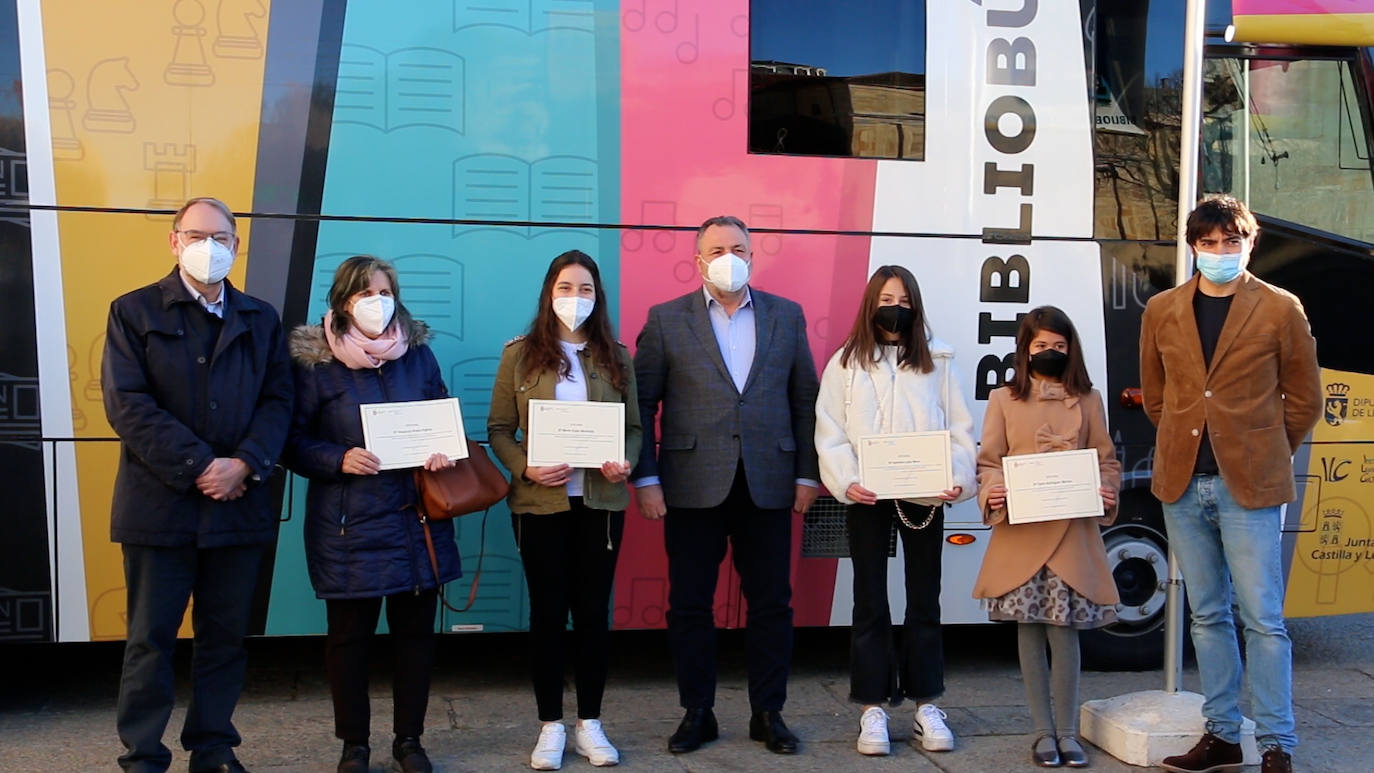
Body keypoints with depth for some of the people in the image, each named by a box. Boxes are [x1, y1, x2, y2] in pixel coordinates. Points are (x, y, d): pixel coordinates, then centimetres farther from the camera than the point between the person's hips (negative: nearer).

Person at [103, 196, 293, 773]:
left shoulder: (260, 319, 13)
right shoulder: (134, 311, 3)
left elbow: (277, 401, 4)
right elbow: (126, 403, -8)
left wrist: (245, 464, -13)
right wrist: (198, 466, -15)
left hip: (238, 503, 3)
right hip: (160, 503, -3)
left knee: (226, 637, 10)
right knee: (151, 639, 5)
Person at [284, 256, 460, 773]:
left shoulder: (418, 352, 6)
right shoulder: (315, 361, -3)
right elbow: (294, 441, -3)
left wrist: (444, 450, -7)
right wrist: (339, 460, -19)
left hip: (417, 519, 3)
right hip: (350, 526, -3)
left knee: (416, 630, 9)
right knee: (349, 635, 6)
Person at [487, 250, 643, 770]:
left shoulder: (615, 356, 6)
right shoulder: (520, 354, 0)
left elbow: (634, 426, 8)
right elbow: (499, 429, 0)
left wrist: (625, 463, -12)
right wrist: (525, 469, -16)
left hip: (601, 501, 2)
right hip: (540, 503, -1)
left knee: (593, 609, 8)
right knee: (547, 611, 6)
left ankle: (589, 724, 20)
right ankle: (551, 726, 18)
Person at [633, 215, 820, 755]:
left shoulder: (786, 316, 8)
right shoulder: (666, 320, 3)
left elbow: (804, 400, 9)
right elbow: (642, 403, 1)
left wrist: (807, 474, 4)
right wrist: (646, 478, -5)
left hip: (768, 483, 2)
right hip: (693, 485, -1)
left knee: (771, 604, 8)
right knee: (689, 605, 6)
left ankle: (768, 713, 22)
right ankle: (696, 714, 21)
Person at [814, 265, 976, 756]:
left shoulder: (937, 362, 7)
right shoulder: (846, 364, 4)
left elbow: (959, 429, 3)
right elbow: (830, 433, -2)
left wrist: (958, 479, -13)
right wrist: (846, 482, -17)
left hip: (924, 496, 1)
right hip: (867, 498, -1)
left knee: (924, 601, 9)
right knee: (871, 604, 5)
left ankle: (926, 706, 19)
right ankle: (873, 709, 12)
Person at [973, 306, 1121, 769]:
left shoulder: (1088, 400, 10)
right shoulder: (1003, 400, 7)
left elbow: (1106, 460, 11)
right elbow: (988, 462, 4)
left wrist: (1107, 492, -9)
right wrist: (992, 494, -15)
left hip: (1074, 534, 0)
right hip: (1020, 533, 0)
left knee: (1064, 631, 0)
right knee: (1029, 632, 4)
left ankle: (1067, 732, 13)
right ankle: (1044, 732, 16)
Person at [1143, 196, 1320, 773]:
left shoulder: (1280, 309, 0)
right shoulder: (1162, 311, 8)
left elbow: (1304, 399, 6)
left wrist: (1262, 456, 6)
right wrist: (1185, 445, 11)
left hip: (1250, 486, -3)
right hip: (1182, 484, 4)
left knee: (1262, 618, -2)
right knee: (1207, 615, 12)